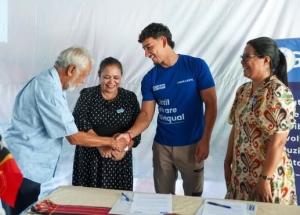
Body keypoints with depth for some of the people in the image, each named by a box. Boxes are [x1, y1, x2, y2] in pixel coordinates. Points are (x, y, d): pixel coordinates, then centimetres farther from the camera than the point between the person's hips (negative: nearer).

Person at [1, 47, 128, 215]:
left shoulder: (49, 82, 9)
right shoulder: (49, 88, -23)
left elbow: (68, 131, 10)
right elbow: (73, 137, -20)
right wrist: (111, 142, -10)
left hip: (28, 165, 10)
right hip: (22, 167, -10)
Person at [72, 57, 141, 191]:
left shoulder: (130, 98, 5)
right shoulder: (87, 95, 1)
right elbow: (80, 123, -10)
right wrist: (101, 145, -21)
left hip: (119, 157, 1)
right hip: (90, 155, -1)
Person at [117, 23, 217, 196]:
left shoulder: (197, 66, -9)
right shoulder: (150, 78, 0)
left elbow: (211, 104, -8)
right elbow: (146, 114, -1)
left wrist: (205, 140, -13)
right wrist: (130, 134, -19)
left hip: (192, 145, -3)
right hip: (162, 146, 3)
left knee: (193, 196, 11)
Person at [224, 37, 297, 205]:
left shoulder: (279, 93, -17)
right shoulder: (243, 90, 6)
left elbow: (278, 141, -21)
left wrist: (266, 178, -20)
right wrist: (228, 162, 11)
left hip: (268, 174, -7)